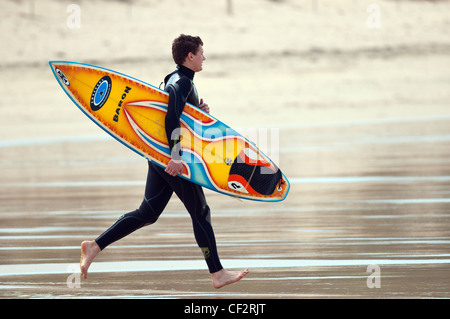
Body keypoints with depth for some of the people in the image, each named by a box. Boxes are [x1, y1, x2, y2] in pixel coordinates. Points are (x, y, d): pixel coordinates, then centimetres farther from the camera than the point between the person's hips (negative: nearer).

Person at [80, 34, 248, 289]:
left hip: (160, 156, 10)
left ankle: (95, 246, 7)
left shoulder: (174, 80, 16)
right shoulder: (182, 82, -15)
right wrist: (176, 156, -33)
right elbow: (172, 119, -28)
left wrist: (199, 109, 8)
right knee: (201, 212, -1)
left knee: (148, 213, 10)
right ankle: (217, 274, 4)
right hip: (171, 159, -10)